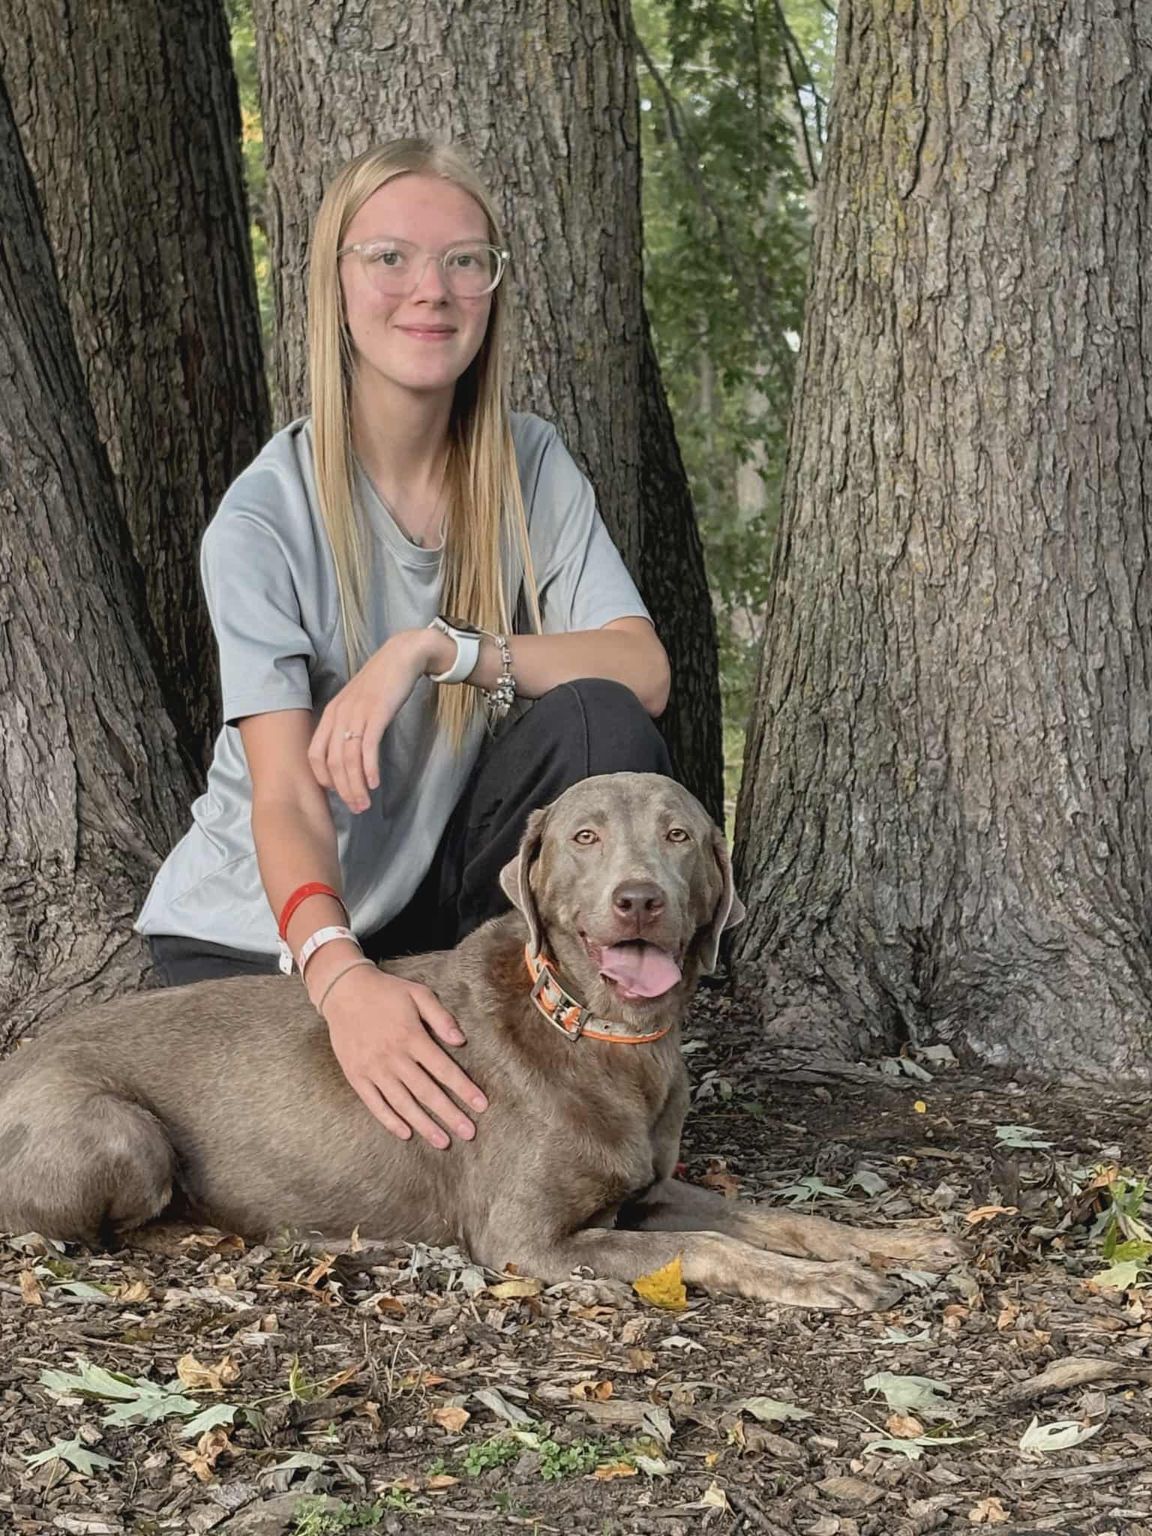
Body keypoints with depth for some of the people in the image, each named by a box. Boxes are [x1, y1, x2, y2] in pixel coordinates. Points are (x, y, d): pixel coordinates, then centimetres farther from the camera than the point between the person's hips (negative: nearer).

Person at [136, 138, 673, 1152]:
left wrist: (437, 648, -33)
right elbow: (286, 797, -28)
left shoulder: (530, 468, -6)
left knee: (600, 728, -25)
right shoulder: (265, 520, -18)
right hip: (268, 927, -2)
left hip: (449, 883, 3)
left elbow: (642, 672, -19)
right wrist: (340, 975, -47)